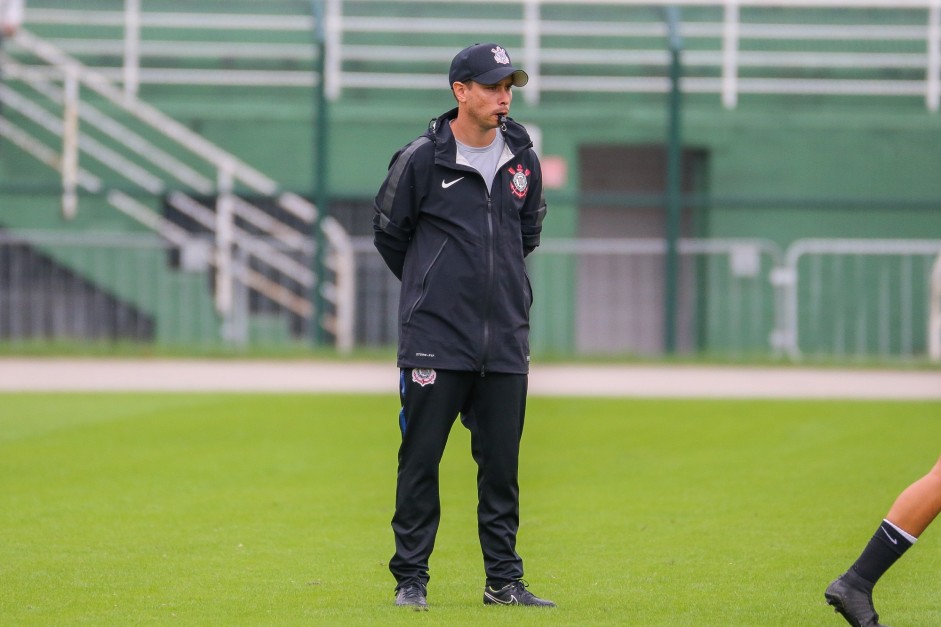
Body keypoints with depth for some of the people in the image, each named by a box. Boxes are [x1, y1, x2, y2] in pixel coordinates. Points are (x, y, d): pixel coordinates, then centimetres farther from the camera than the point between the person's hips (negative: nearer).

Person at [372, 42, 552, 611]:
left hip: (506, 340, 4)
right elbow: (389, 235, 7)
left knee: (502, 463, 6)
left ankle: (504, 580, 13)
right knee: (421, 458, -1)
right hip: (435, 338, -4)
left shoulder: (523, 161, 8)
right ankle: (410, 579, 6)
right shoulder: (421, 160, -5)